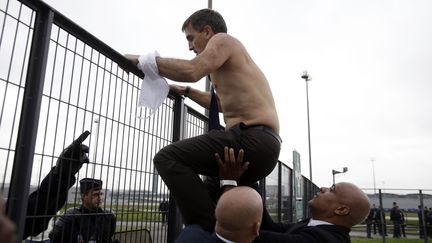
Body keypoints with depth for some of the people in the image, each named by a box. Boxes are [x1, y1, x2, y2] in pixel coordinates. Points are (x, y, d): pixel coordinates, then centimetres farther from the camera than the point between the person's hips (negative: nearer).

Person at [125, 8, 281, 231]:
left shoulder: (223, 40, 1)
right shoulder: (231, 61, 31)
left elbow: (192, 71, -18)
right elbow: (223, 103, 43)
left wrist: (143, 61, -7)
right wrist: (185, 91, 39)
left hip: (253, 139, -11)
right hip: (264, 146, 11)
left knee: (167, 158, -15)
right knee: (210, 191, 30)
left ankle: (209, 231, -18)